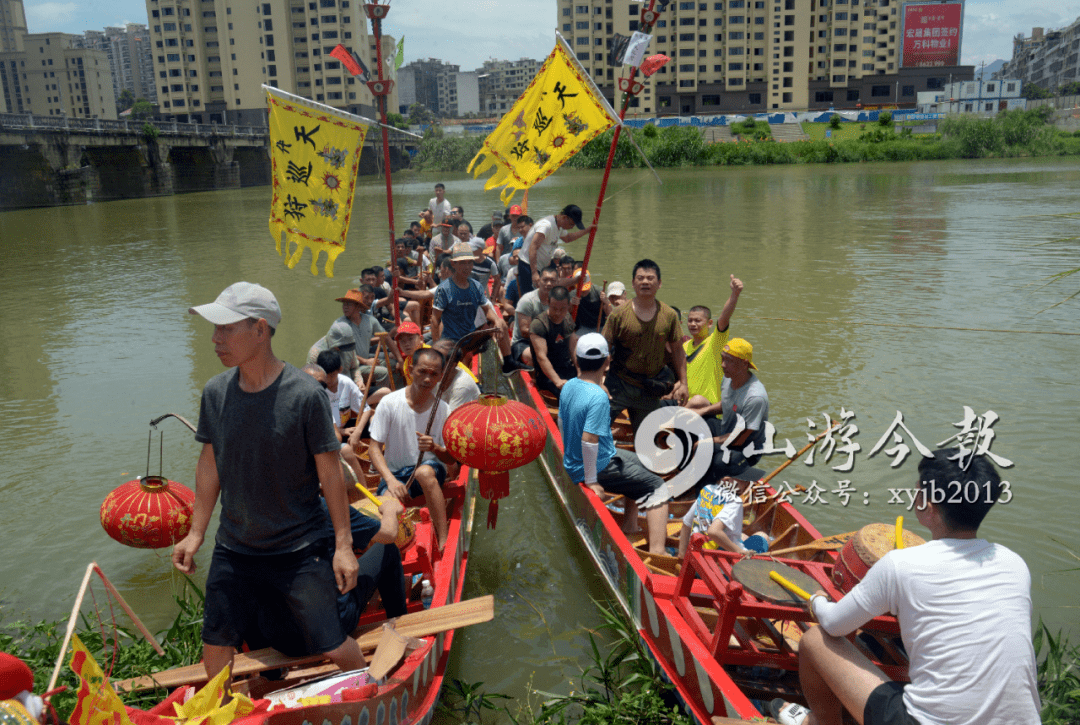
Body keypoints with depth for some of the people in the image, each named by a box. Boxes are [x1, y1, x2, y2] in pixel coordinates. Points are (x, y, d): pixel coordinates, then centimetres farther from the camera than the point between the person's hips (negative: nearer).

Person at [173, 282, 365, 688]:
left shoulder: (305, 395, -18)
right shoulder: (215, 393, -4)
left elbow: (330, 473, -11)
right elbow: (209, 465, 8)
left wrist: (343, 543, -9)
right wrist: (196, 533, 9)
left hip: (300, 551, -4)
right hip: (233, 549, 4)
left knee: (331, 646, 3)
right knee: (216, 646, 13)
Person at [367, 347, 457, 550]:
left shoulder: (443, 410, -3)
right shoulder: (390, 403, -8)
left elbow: (451, 458, 0)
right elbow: (374, 448, -9)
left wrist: (435, 448, -24)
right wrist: (390, 480, -26)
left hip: (431, 469, 0)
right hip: (395, 473, 0)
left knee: (425, 472, -37)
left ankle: (444, 542, -34)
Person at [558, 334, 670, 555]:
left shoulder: (568, 386, -1)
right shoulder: (598, 397, -27)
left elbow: (562, 422, 11)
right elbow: (589, 440, -31)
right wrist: (591, 480, -22)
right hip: (600, 466, -9)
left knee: (642, 464, 28)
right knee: (658, 487, -2)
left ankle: (630, 524, 32)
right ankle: (657, 552, -13)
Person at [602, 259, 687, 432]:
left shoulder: (669, 315, -1)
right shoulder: (620, 314, -8)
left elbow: (677, 350, 7)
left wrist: (683, 383, 4)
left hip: (649, 391, 3)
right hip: (618, 385, -2)